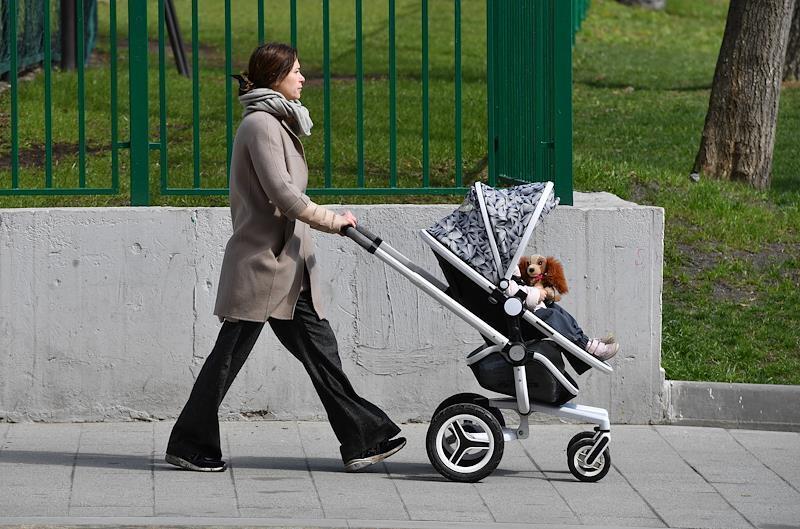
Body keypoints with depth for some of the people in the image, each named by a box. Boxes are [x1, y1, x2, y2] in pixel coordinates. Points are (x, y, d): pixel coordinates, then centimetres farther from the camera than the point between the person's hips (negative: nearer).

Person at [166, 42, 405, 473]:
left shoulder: (276, 124, 18)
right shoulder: (260, 124, -13)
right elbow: (283, 195, -20)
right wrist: (330, 220, -11)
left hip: (287, 267, 10)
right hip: (261, 263, -10)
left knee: (319, 350, 5)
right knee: (230, 354, -2)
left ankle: (362, 440, 3)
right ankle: (188, 446, 6)